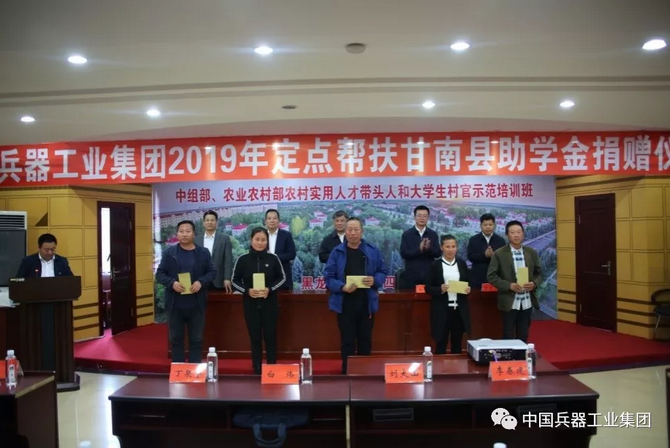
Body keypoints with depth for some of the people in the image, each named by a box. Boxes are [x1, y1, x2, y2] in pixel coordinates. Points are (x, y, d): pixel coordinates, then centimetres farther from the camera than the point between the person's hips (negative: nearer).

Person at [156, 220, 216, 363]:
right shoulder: (169, 252, 2)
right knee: (176, 339, 11)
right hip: (175, 305, 0)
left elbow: (212, 272, 3)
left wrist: (201, 282, -16)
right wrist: (172, 283, -17)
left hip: (196, 305, 0)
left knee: (196, 340, 8)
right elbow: (160, 274, 2)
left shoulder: (203, 252, 3)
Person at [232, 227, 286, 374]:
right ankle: (257, 370, 17)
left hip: (269, 304, 0)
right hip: (251, 304, 0)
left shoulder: (273, 258, -5)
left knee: (270, 337, 4)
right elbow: (235, 280, 3)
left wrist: (270, 289, -11)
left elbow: (282, 277, 5)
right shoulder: (243, 259, -5)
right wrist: (247, 290, -14)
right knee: (255, 338, 7)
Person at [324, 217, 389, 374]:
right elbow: (328, 277, -4)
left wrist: (374, 280, -13)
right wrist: (342, 287, -20)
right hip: (345, 304, -2)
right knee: (347, 341, 4)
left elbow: (383, 272, 8)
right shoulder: (337, 252, -2)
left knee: (365, 340, 12)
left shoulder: (373, 251, 3)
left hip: (366, 303, 2)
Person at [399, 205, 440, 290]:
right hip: (411, 275, -2)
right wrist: (419, 249, -21)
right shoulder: (406, 234, 1)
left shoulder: (433, 234, 8)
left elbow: (438, 253, 1)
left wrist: (429, 248, -20)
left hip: (429, 274, 2)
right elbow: (403, 254, -7)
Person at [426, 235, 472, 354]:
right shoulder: (435, 265, -3)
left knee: (457, 343, 13)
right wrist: (440, 289, -21)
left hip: (459, 310, 3)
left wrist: (468, 289, -8)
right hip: (441, 310, -3)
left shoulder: (462, 264, 7)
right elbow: (428, 288, -3)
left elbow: (468, 283, 14)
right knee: (441, 343, 5)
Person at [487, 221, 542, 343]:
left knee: (523, 337, 12)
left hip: (527, 302, 3)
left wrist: (534, 283, -10)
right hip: (509, 303, -3)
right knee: (508, 338, 6)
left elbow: (539, 273, 11)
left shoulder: (532, 253, 4)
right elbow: (491, 276, -7)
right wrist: (509, 285, -18)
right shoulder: (499, 254, -7)